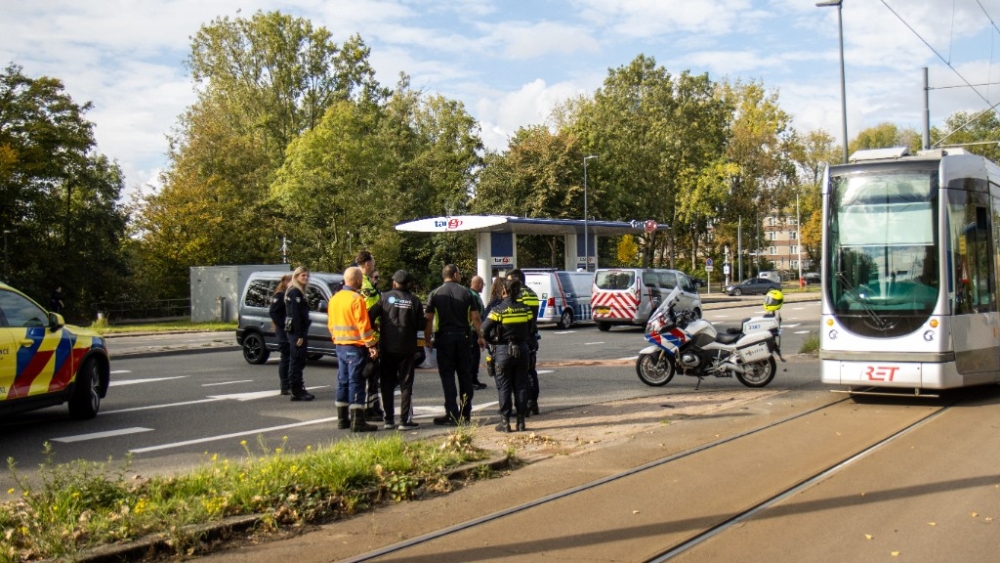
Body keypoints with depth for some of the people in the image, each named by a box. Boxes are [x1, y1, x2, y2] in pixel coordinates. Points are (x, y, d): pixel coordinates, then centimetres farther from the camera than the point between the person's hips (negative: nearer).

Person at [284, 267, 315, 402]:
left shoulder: (298, 292, 17)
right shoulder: (295, 292, -13)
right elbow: (296, 315, -19)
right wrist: (300, 335, -21)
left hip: (295, 331, 10)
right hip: (296, 331, -10)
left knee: (298, 362, 13)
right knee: (297, 361, -7)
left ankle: (299, 390, 19)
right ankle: (296, 392, -4)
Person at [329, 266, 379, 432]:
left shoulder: (334, 298, 10)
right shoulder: (357, 299, -15)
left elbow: (331, 324, 16)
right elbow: (363, 325, -18)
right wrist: (371, 345, -15)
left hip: (340, 345, 8)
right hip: (356, 346, -8)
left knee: (342, 381, 13)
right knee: (356, 382, -6)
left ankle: (342, 419, 18)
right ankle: (357, 421, -5)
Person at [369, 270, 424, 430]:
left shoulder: (385, 297, -2)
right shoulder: (414, 301, -1)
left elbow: (371, 316, -9)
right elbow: (420, 324, 1)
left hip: (387, 347, 1)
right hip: (407, 348, -1)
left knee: (387, 385, 10)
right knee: (406, 384, 4)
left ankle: (389, 419, 10)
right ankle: (405, 420, 0)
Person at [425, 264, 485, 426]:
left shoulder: (435, 294, -1)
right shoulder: (466, 293, 2)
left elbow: (428, 319, -5)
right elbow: (475, 317, 1)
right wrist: (480, 336, 10)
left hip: (444, 338, -2)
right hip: (463, 337, 2)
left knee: (447, 376, 0)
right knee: (465, 374, 11)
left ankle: (452, 414, -5)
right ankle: (466, 412, 16)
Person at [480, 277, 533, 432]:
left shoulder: (498, 310, -12)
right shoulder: (525, 309, 0)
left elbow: (484, 332, -14)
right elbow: (531, 330, 8)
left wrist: (493, 341, 3)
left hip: (503, 350, -3)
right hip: (522, 349, 3)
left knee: (504, 386, 5)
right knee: (521, 386, 9)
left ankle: (505, 421, 4)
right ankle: (521, 421, 10)